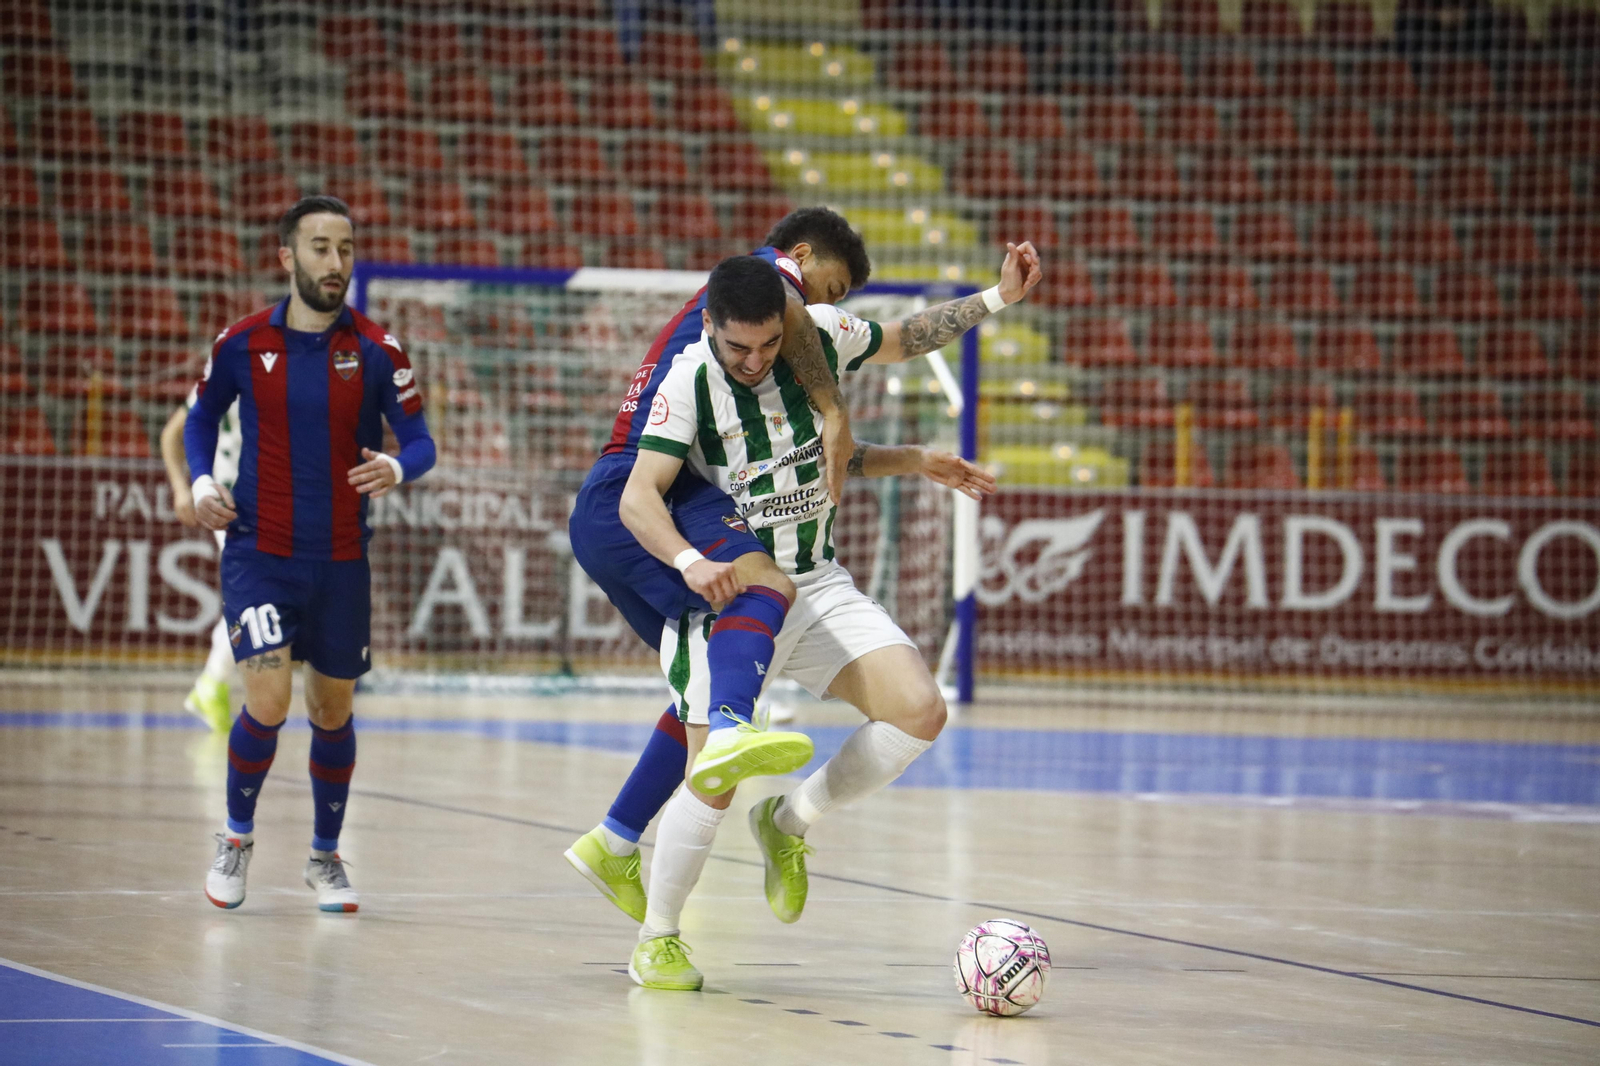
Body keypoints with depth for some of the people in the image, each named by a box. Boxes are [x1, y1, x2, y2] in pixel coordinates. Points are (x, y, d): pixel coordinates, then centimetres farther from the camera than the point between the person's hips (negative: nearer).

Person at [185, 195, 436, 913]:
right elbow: (202, 416, 15)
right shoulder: (242, 344, -3)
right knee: (267, 702, -15)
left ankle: (325, 855, 30)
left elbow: (419, 440, -3)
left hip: (341, 559, 1)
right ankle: (236, 838, 9)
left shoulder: (375, 350, -5)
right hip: (258, 551, -1)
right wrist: (202, 481, -2)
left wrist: (397, 468, -26)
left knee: (333, 711, 10)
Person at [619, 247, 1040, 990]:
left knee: (921, 712, -15)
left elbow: (902, 339, 17)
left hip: (817, 586, 5)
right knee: (714, 783, -16)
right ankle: (656, 940, 8)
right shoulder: (690, 379, -17)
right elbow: (638, 497, -22)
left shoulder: (820, 336, -4)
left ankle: (788, 823, 9)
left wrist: (997, 299, 12)